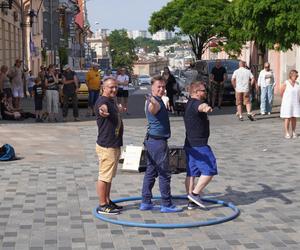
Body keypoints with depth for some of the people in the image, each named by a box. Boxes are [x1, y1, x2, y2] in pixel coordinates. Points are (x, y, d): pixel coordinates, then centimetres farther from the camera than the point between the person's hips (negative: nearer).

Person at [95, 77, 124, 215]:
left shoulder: (112, 100, 12)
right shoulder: (102, 101, -19)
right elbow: (103, 108, -45)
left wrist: (118, 109, 55)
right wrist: (102, 110, -66)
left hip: (114, 145, 10)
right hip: (106, 146, -10)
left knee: (109, 176, 18)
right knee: (104, 176, -4)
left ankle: (108, 201, 29)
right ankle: (102, 205, 2)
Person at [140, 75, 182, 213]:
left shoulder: (157, 100, 13)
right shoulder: (154, 103, -19)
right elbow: (153, 107, -46)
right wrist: (153, 102, -69)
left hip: (151, 140, 10)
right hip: (158, 142, -10)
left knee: (150, 172, 12)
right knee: (164, 174, -3)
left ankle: (145, 202, 17)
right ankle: (166, 204, 4)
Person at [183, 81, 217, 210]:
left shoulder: (190, 103, 18)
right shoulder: (195, 103, -15)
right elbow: (201, 106, -42)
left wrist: (204, 108, 67)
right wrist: (206, 108, -65)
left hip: (190, 144, 10)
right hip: (199, 145, -10)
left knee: (191, 173, 10)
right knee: (210, 170, -6)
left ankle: (191, 202, 14)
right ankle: (195, 193, -6)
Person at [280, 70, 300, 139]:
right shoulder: (286, 84, -9)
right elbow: (281, 92, -1)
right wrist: (286, 99, 8)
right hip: (287, 104, -4)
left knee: (294, 118, 7)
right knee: (287, 118, -3)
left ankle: (293, 132, 15)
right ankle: (287, 133, 3)